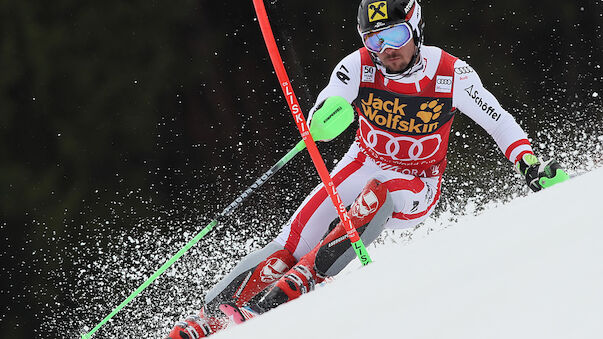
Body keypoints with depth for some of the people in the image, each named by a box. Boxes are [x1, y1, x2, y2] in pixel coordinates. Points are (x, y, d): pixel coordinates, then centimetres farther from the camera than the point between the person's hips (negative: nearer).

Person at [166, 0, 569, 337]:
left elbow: (500, 122, -7)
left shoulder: (451, 75, -20)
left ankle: (289, 291, -34)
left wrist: (532, 166, -19)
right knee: (303, 230, -18)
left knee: (377, 196, -33)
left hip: (416, 187, -2)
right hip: (366, 163, 2)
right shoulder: (358, 67, -18)